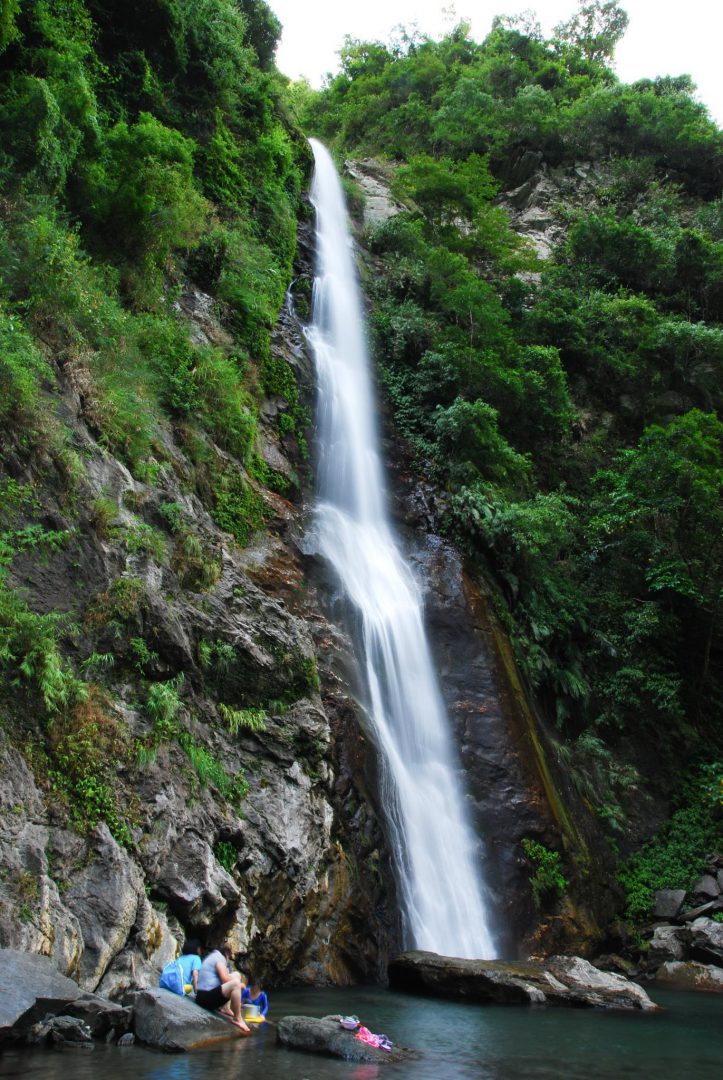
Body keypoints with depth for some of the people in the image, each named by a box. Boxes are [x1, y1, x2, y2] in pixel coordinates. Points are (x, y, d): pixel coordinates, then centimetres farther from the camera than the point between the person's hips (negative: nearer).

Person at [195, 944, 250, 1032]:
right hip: (207, 997, -10)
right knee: (235, 983, -26)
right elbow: (225, 978, -16)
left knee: (236, 975, 15)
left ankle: (225, 1007, 11)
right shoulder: (220, 957, -6)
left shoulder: (212, 956, 23)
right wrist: (240, 984, -1)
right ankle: (237, 1019, -17)